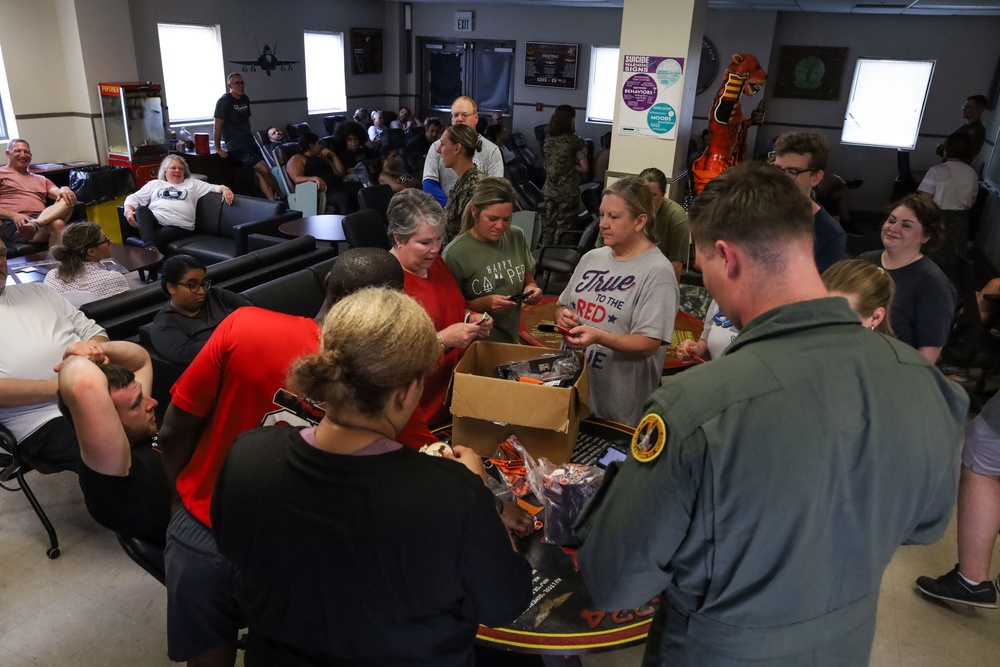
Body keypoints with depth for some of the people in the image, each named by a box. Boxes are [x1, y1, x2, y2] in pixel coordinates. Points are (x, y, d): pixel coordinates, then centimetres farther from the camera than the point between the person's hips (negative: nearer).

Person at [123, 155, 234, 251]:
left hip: (179, 227, -2)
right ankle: (151, 247, -51)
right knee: (141, 209, -33)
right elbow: (134, 198, 22)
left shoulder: (192, 183, 28)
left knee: (165, 233, -37)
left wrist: (225, 189, -8)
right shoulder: (155, 184, 29)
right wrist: (128, 211, 0)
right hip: (154, 222, 2)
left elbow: (214, 187, 17)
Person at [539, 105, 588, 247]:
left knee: (547, 229, 10)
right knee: (563, 231, 2)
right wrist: (571, 166, 6)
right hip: (568, 193, -4)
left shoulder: (548, 139, 6)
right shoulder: (575, 140, -8)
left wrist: (568, 165, 10)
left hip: (549, 191, 4)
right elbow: (584, 168, -9)